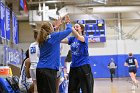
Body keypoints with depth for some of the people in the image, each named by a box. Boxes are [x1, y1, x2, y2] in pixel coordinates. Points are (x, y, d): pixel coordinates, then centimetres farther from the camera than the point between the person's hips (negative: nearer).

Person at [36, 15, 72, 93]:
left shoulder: (42, 39, 12)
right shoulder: (54, 36, -5)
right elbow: (69, 30, 7)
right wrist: (68, 23, 26)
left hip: (40, 69, 7)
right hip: (49, 69, -7)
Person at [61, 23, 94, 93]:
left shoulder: (85, 38, -4)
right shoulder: (72, 39, 10)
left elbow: (78, 37, -26)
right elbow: (61, 40, -5)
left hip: (84, 66, -5)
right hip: (73, 67, 5)